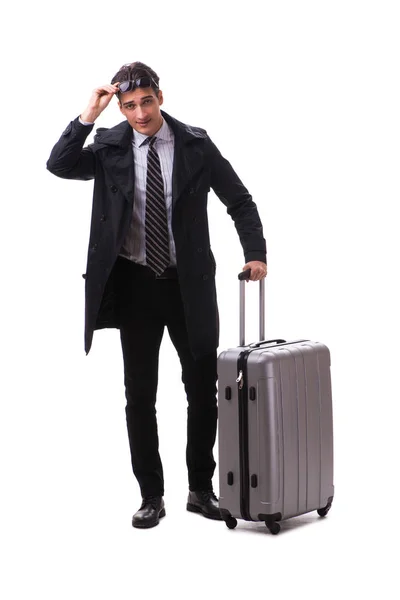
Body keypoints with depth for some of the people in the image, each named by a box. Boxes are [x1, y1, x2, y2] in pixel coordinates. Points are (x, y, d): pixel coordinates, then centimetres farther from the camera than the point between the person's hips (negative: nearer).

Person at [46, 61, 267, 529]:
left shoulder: (195, 144, -2)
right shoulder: (110, 147, -1)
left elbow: (239, 200, 2)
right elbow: (58, 165, -15)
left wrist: (255, 253, -7)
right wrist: (88, 116, -20)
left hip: (189, 284, 0)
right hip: (135, 283, 0)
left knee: (203, 389, 7)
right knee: (139, 395, 5)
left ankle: (201, 489, 23)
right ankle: (151, 496, 17)